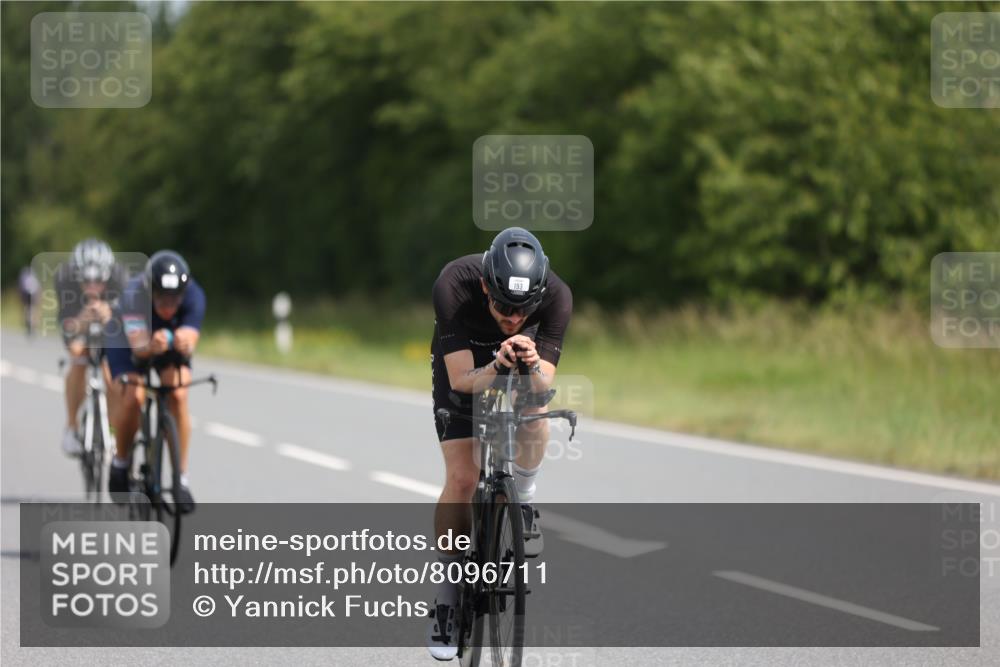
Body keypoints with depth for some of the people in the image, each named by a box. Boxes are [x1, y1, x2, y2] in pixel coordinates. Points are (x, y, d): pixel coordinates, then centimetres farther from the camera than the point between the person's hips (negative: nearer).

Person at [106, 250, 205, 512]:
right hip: (128, 343, -2)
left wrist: (185, 341, -66)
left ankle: (181, 478, -13)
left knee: (178, 395, -23)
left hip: (171, 345, 2)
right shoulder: (133, 296, -39)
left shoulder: (193, 296, -32)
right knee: (132, 397, -26)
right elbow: (138, 346, -49)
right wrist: (152, 346, -71)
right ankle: (121, 461, 2)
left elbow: (190, 340, -42)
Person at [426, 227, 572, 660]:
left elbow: (545, 387, -33)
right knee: (462, 478, -14)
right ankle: (449, 593, -2)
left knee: (533, 421, -33)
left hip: (524, 370, 1)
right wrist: (496, 368, -56)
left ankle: (522, 502, -5)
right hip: (465, 363, -1)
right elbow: (461, 379, -36)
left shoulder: (556, 296, -33)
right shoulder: (453, 285, -38)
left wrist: (532, 366, -55)